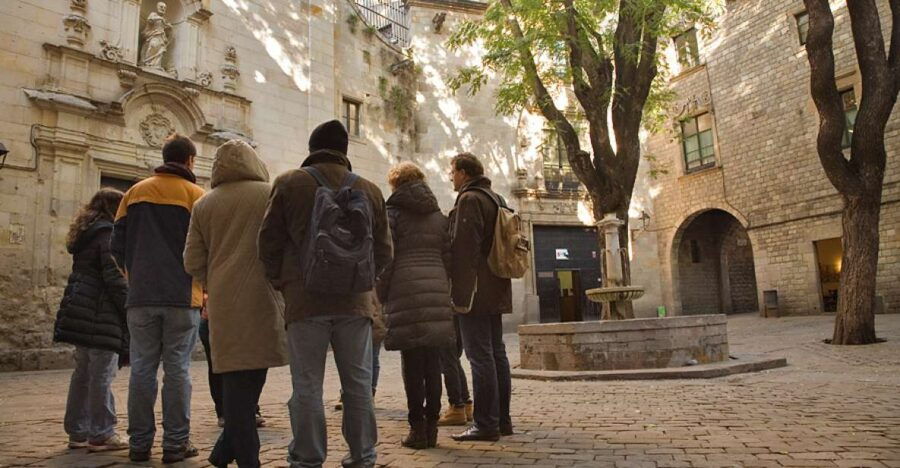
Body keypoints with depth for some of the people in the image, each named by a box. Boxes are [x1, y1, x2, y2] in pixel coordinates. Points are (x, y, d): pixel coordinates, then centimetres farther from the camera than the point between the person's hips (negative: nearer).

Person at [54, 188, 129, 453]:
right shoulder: (108, 234, -11)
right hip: (102, 315, -9)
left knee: (83, 373, 14)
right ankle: (102, 435, 1)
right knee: (102, 375, -4)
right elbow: (114, 278, -17)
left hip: (81, 312, 9)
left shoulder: (85, 234, 17)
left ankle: (78, 433, 22)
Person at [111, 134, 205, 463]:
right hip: (183, 297, -3)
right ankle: (176, 443, 5)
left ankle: (140, 443, 13)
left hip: (141, 297, 3)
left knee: (142, 368, 8)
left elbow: (117, 245, 10)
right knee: (177, 369, 1)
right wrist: (206, 293, 3)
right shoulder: (195, 194, -2)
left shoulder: (135, 192, 10)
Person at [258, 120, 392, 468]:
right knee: (358, 384, 11)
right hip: (355, 301, 2)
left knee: (307, 386, 5)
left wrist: (282, 282, 16)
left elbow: (269, 242, 2)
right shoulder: (369, 190, 7)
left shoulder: (289, 184, 1)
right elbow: (383, 250, 9)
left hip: (305, 300, -2)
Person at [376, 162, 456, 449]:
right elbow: (447, 255, 13)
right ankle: (431, 426, 13)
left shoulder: (393, 211, 3)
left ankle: (417, 428, 3)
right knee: (433, 362, 7)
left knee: (412, 363, 0)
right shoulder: (438, 214, 17)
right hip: (437, 289, 5)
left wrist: (380, 294, 3)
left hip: (406, 289, -4)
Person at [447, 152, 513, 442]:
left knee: (480, 356, -6)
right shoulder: (493, 199, 21)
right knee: (497, 353, 11)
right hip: (496, 292, 10)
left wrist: (461, 295, -18)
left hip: (476, 292, -10)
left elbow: (465, 249, -17)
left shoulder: (469, 199, -9)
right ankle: (502, 419, 19)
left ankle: (486, 424, -1)